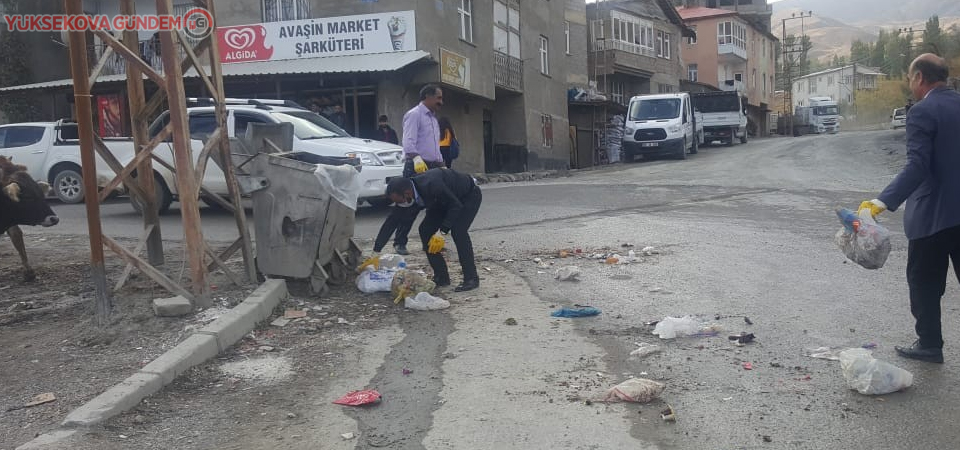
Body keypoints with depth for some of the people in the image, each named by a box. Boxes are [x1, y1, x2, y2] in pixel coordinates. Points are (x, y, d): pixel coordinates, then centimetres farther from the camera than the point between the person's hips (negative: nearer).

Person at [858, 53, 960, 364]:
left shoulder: (922, 111, -14)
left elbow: (917, 166, -24)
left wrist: (884, 202, -30)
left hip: (933, 213, -6)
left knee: (924, 282, 9)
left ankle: (929, 344, 18)